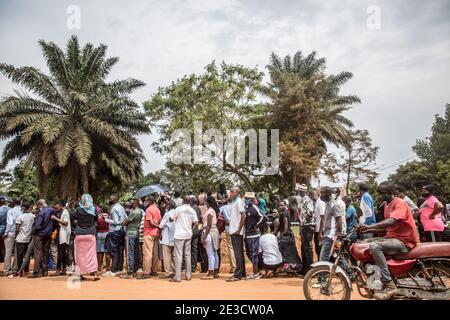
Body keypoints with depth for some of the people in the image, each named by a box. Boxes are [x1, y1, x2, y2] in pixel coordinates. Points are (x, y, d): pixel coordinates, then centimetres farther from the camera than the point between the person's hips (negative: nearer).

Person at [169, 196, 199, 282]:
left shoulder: (179, 209, -9)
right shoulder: (192, 210, 3)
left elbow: (171, 219, -4)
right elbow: (196, 223, 0)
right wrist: (191, 230, 13)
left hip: (179, 235, -5)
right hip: (188, 235, 5)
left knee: (178, 255, -2)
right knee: (187, 255, 12)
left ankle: (177, 277, -2)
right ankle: (188, 275, 16)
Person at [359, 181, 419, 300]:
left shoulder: (400, 203, -14)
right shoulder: (387, 205, 15)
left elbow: (391, 221, -31)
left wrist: (370, 226, -36)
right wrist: (369, 230, 7)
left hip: (404, 241, -10)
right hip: (392, 237, 10)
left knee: (374, 246, -30)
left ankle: (389, 285, -28)